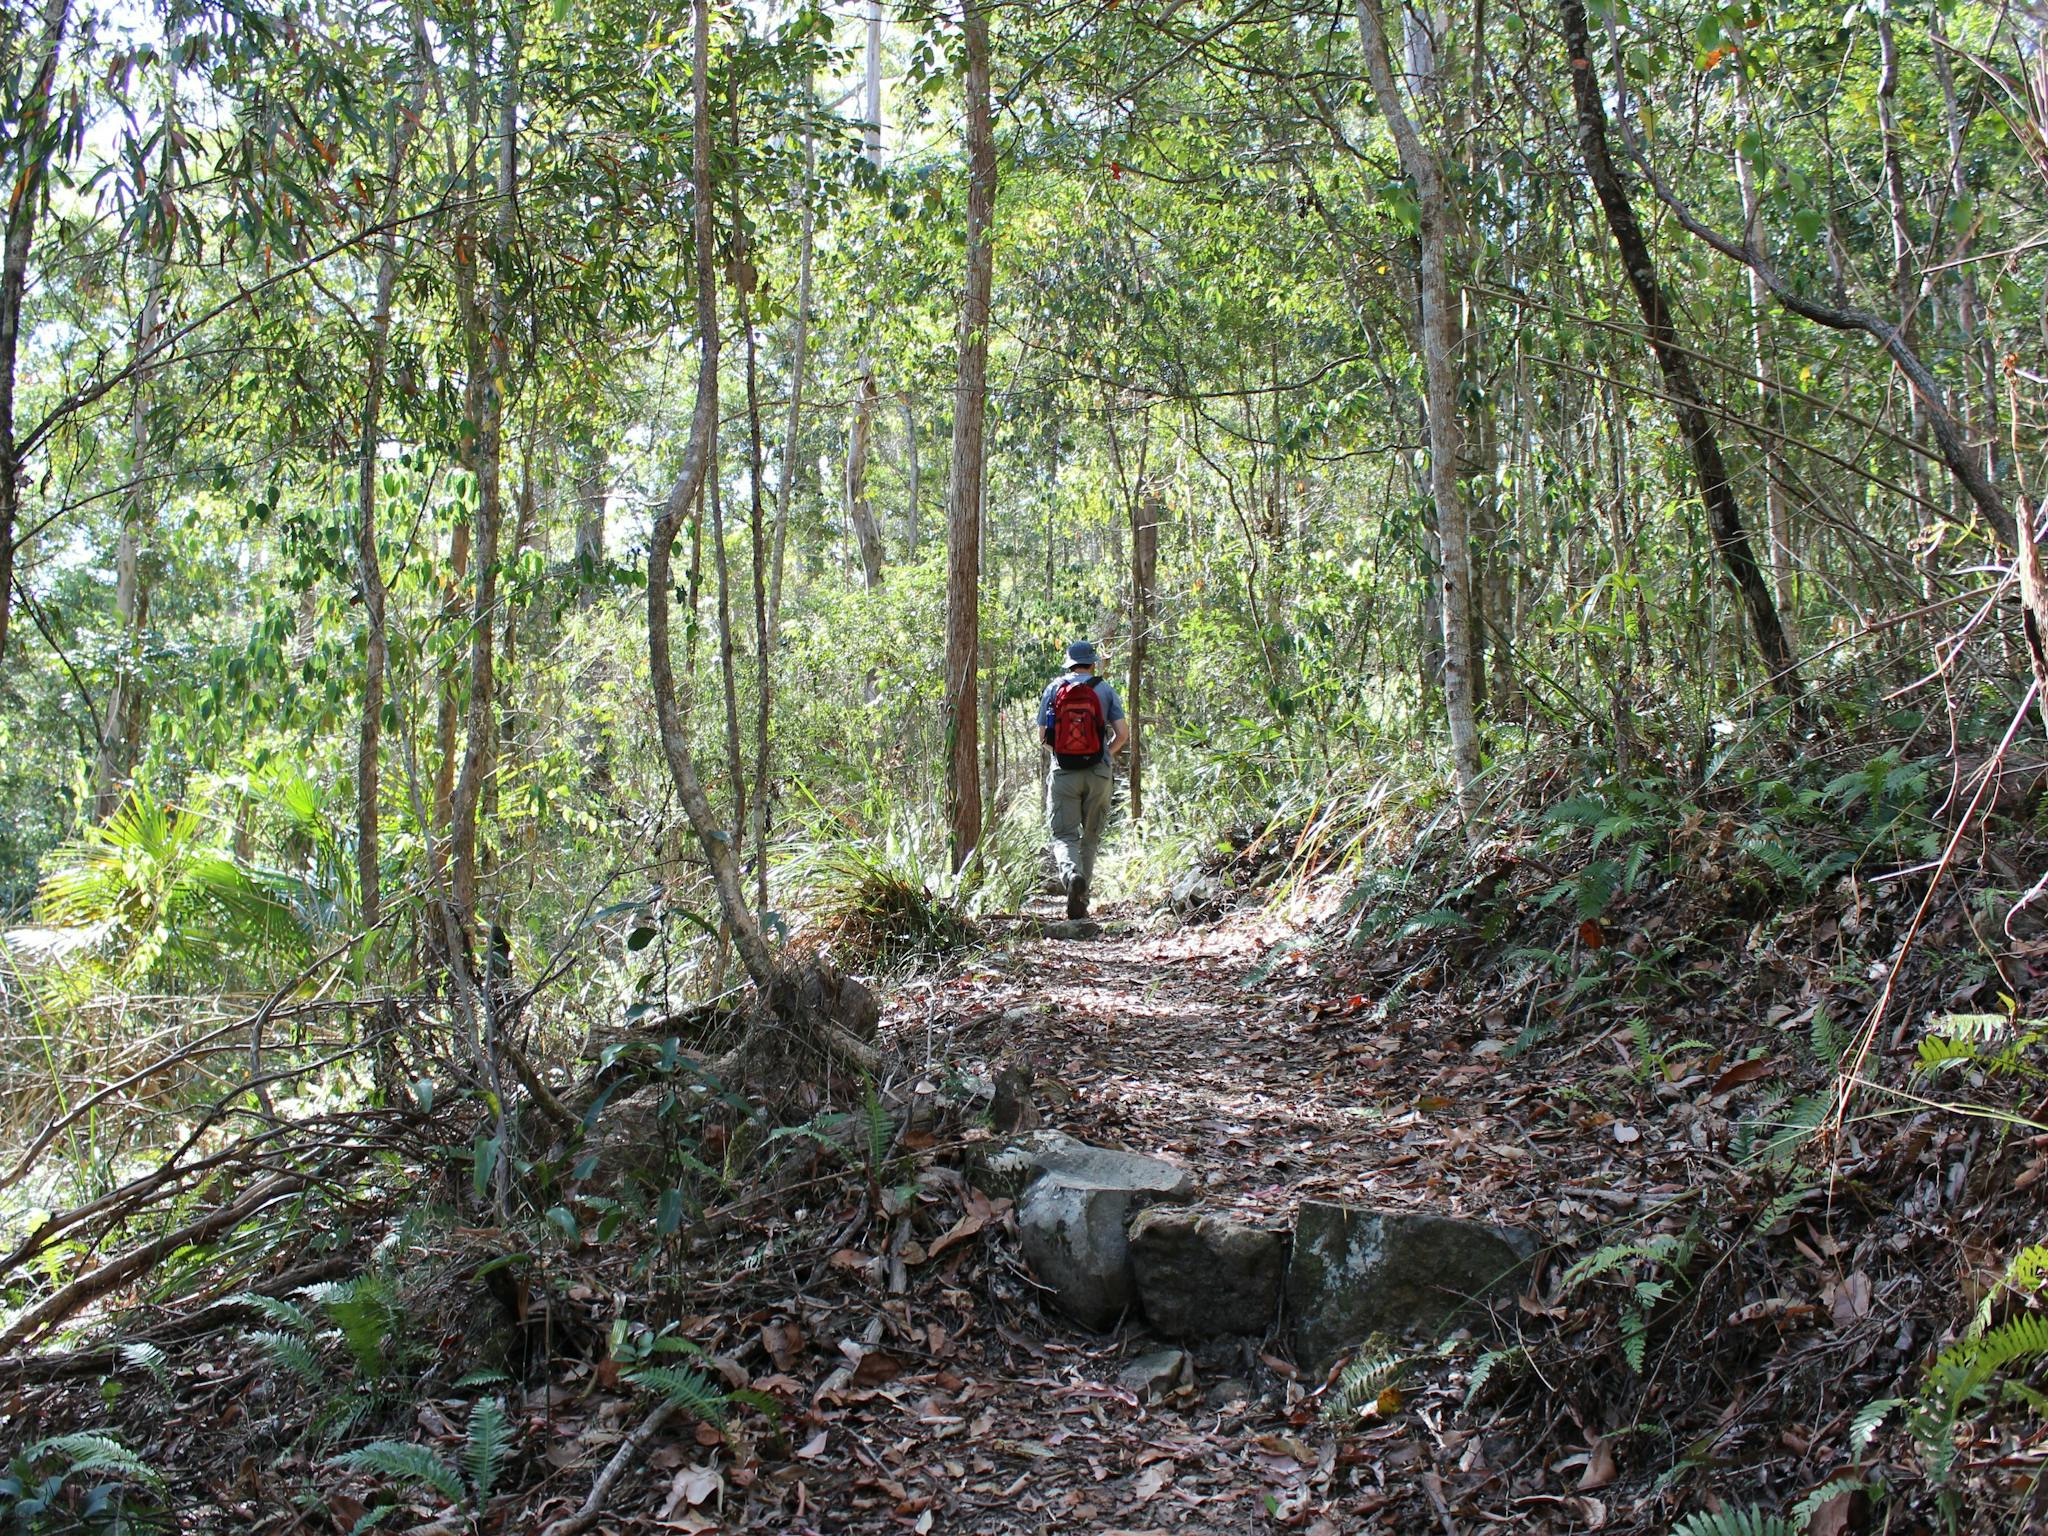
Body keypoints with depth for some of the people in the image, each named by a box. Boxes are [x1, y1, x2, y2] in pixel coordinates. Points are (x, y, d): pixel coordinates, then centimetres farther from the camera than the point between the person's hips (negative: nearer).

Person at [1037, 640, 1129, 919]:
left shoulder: (1053, 688, 4)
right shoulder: (1105, 689, 3)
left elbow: (1042, 735, 3)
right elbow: (1123, 733, -1)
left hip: (1063, 773, 0)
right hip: (1098, 774, 0)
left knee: (1064, 835, 1)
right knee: (1090, 837, 11)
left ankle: (1071, 873, -29)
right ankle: (1080, 900, 9)